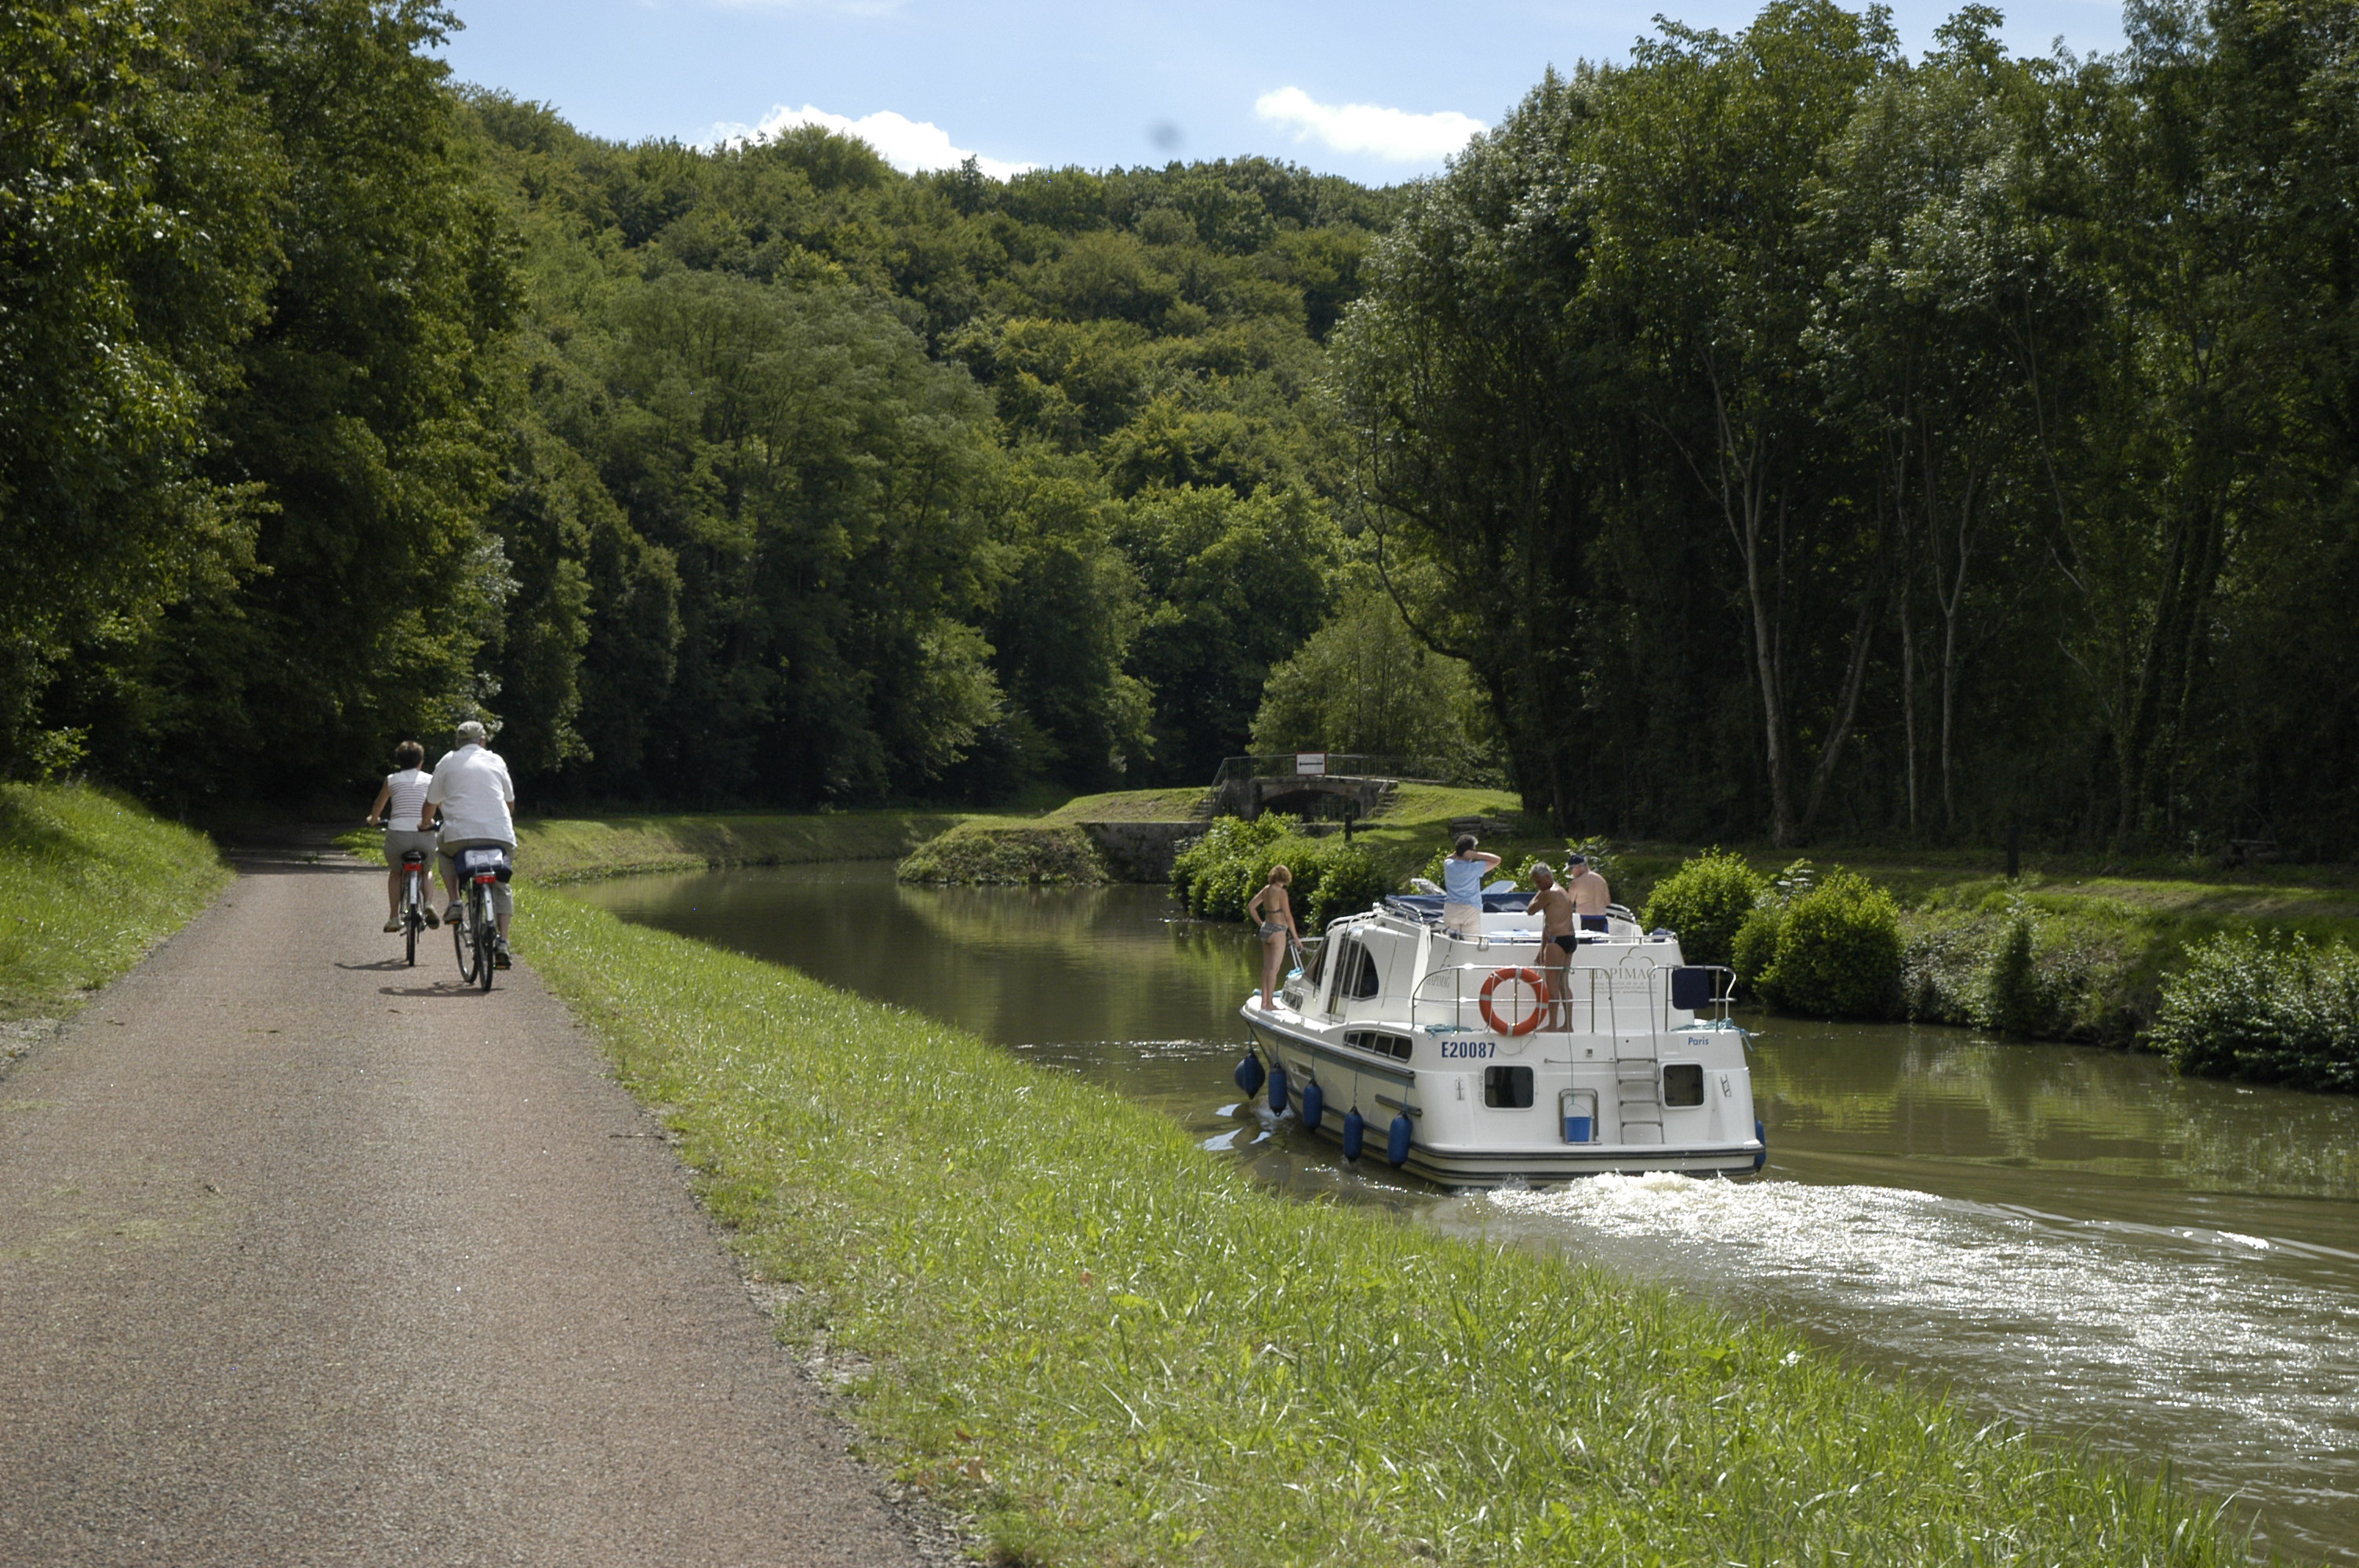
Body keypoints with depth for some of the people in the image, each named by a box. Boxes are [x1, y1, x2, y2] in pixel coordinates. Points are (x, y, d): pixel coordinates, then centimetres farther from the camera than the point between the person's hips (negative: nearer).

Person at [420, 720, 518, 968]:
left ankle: (454, 901, 13)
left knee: (445, 851, 32)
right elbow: (510, 800, 27)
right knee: (500, 887, 15)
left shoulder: (448, 762, 13)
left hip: (460, 833, -1)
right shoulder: (496, 761, 18)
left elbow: (431, 802, 19)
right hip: (499, 834, 1)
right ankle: (502, 941, -2)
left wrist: (425, 823, 40)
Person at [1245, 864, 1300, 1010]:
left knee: (1266, 968, 12)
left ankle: (1264, 1002, 15)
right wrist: (1295, 936, -5)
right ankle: (1269, 1004, -7)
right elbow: (1288, 916, -13)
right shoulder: (1281, 892, -14)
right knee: (1273, 969, -6)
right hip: (1277, 931, -8)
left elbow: (1251, 907, 14)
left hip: (1266, 929, 8)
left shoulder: (1266, 890, 7)